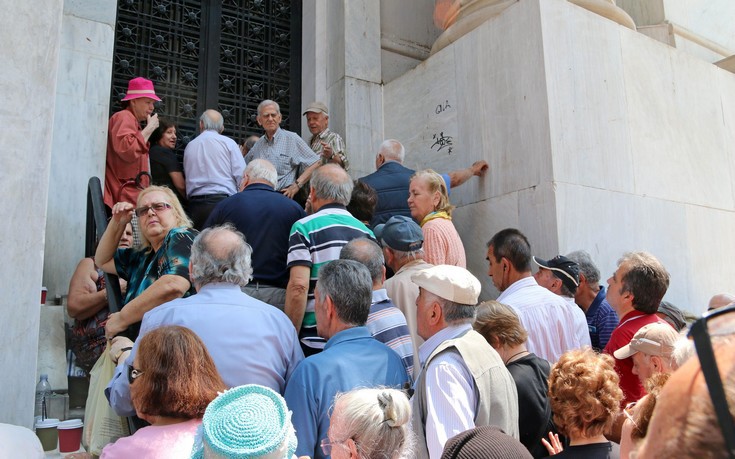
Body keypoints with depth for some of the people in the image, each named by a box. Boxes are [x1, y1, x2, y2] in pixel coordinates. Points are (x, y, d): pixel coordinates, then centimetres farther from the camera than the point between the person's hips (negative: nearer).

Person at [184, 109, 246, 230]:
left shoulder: (189, 146, 14)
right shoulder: (228, 143, 3)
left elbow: (189, 177, 14)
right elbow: (241, 176, -3)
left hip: (195, 205, 4)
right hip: (222, 201, -4)